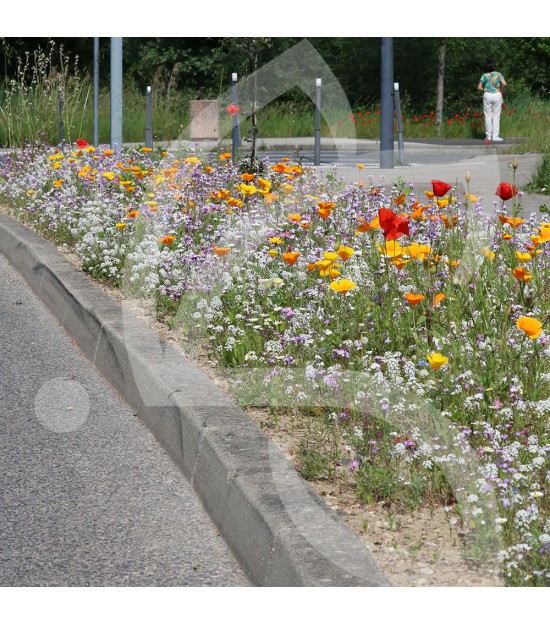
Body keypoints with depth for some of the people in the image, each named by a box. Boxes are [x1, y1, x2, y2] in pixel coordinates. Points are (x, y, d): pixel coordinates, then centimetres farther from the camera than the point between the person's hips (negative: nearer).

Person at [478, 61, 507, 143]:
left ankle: (488, 136, 3)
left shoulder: (484, 76, 2)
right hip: (497, 95, 0)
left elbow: (479, 88, 0)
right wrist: (501, 89, 9)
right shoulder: (498, 74, 2)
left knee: (488, 116, 4)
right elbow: (504, 84, -10)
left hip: (487, 95, 0)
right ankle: (495, 136, 1)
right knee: (496, 116, 4)